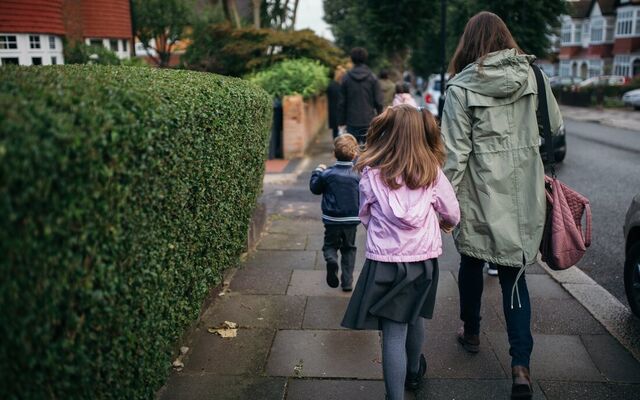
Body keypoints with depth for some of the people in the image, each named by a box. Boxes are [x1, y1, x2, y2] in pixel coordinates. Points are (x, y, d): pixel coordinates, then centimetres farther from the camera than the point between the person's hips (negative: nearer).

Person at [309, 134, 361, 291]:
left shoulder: (327, 174, -11)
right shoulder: (358, 175, -9)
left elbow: (315, 188, 4)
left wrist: (317, 171, 16)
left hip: (332, 220, -1)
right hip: (352, 220, 1)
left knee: (330, 245, 15)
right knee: (349, 249, 15)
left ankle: (331, 260, -19)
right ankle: (347, 281, 16)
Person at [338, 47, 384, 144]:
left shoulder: (346, 78, 0)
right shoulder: (372, 78, -3)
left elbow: (342, 102, 1)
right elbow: (378, 101, -4)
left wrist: (342, 121, 8)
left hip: (352, 122, 1)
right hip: (369, 121, -1)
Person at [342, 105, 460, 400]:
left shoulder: (371, 174, -10)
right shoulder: (431, 171, -5)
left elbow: (365, 216, 4)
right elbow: (453, 214, 5)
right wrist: (438, 223, 26)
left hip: (385, 261, -3)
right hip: (424, 259, 3)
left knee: (394, 332, 2)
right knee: (414, 319, 25)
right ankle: (414, 373, 49)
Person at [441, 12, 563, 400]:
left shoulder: (461, 87, -10)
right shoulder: (532, 75, 0)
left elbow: (455, 151, -11)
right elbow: (555, 126, 10)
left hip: (481, 193, -2)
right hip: (524, 192, 3)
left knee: (472, 262, 19)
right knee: (514, 273, 8)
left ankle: (472, 333, 37)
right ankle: (521, 365, 1)